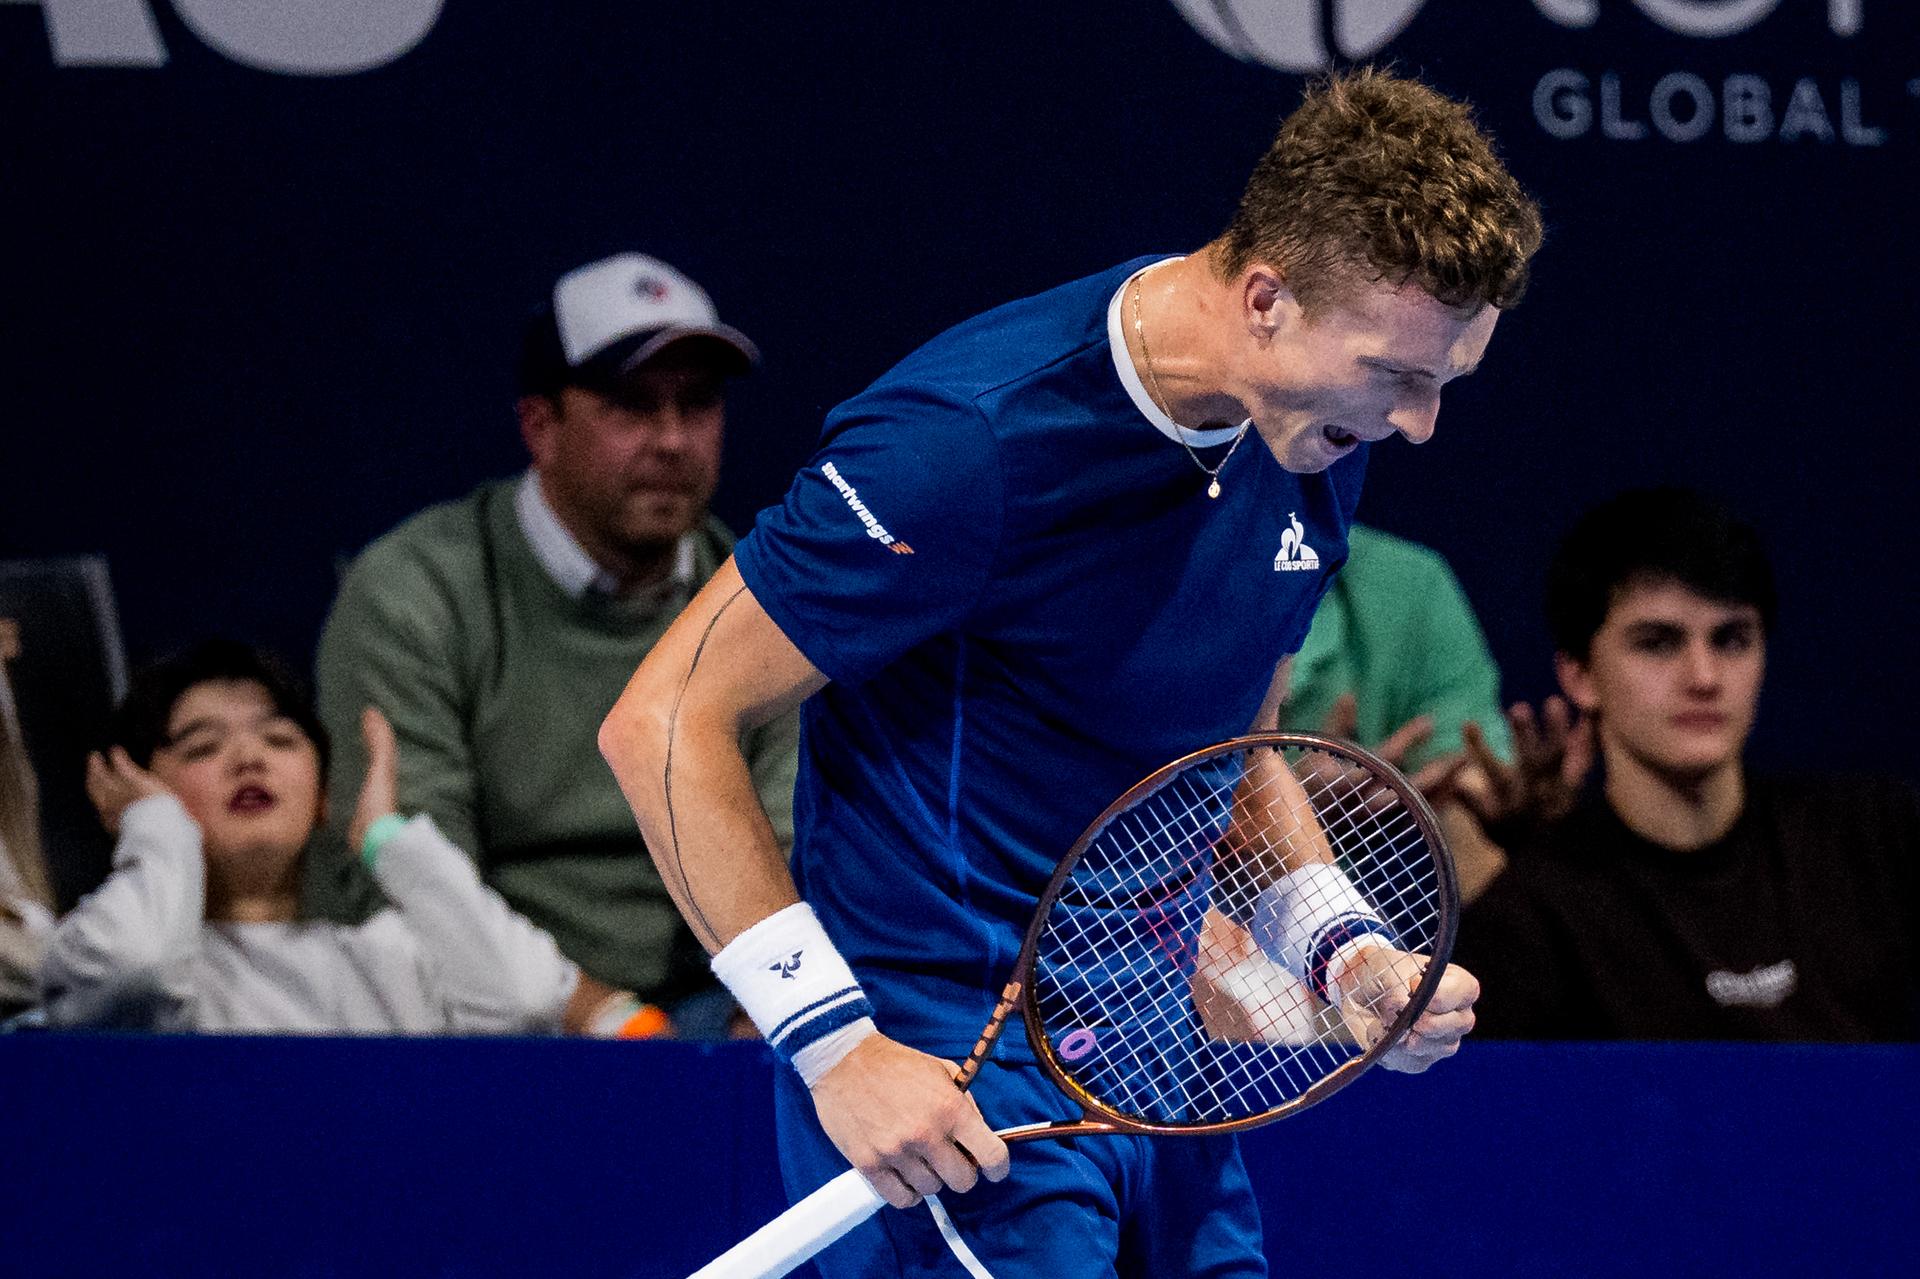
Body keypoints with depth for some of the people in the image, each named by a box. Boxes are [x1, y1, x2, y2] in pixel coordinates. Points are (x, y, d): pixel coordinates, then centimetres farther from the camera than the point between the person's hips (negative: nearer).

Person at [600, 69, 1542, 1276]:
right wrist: (836, 1040, -20)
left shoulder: (1320, 431, 3)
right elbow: (667, 723, -17)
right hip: (950, 1083, -8)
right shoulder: (975, 440, -21)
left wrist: (1353, 956, 2)